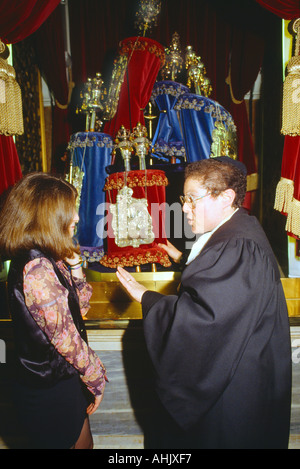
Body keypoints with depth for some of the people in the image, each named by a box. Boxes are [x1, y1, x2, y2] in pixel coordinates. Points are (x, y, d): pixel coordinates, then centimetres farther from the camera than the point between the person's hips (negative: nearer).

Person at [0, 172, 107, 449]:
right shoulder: (36, 269, -28)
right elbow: (66, 338, -25)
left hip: (65, 379, 8)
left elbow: (79, 309, 7)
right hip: (51, 388, -8)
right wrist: (96, 378, -11)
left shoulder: (47, 260, 2)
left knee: (83, 442, 24)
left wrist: (73, 266, -3)